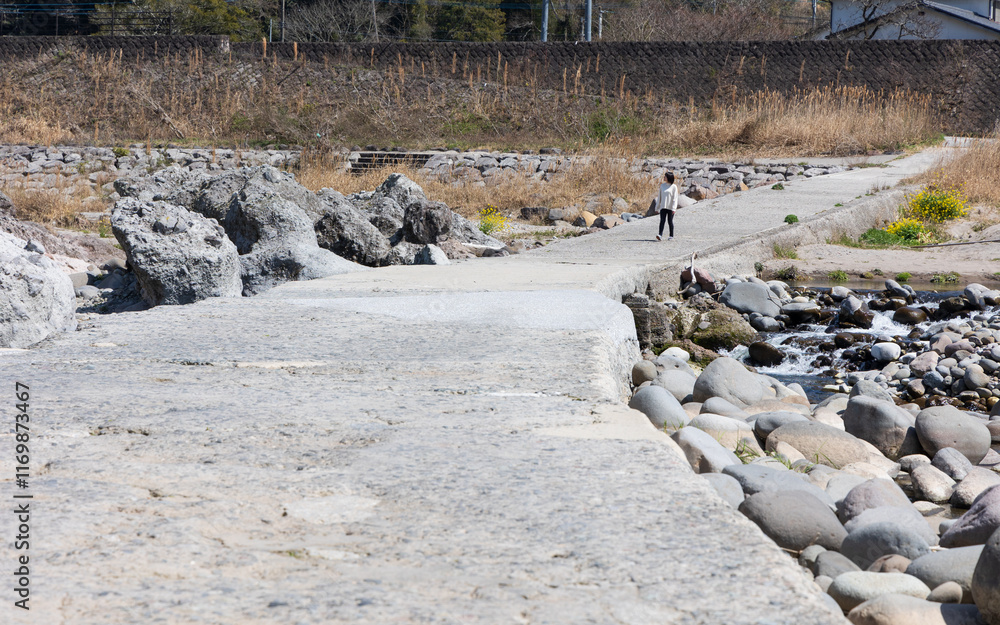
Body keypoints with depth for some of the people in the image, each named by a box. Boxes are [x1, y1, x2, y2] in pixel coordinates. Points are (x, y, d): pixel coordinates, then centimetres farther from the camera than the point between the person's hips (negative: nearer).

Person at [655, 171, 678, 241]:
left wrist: (674, 208, -15)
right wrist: (657, 206, 14)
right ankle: (660, 235, -20)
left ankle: (671, 236, 17)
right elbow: (659, 196, 15)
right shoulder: (662, 186, 9)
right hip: (663, 207, 3)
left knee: (670, 221, 4)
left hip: (670, 207, -3)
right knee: (662, 221, -9)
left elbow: (675, 198, -8)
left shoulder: (673, 187, -5)